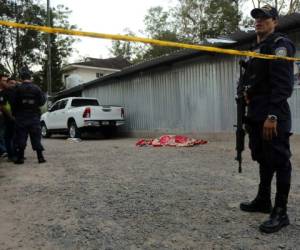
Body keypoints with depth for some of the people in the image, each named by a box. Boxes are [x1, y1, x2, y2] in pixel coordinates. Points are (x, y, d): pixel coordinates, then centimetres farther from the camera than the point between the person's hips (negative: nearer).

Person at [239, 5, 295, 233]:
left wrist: (272, 116, -24)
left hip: (273, 116, -9)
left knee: (279, 162, -4)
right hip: (257, 115, 9)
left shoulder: (280, 45, -6)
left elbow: (282, 84, -17)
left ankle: (280, 212, 4)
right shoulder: (256, 50, 21)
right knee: (264, 160, 15)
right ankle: (263, 200, 27)